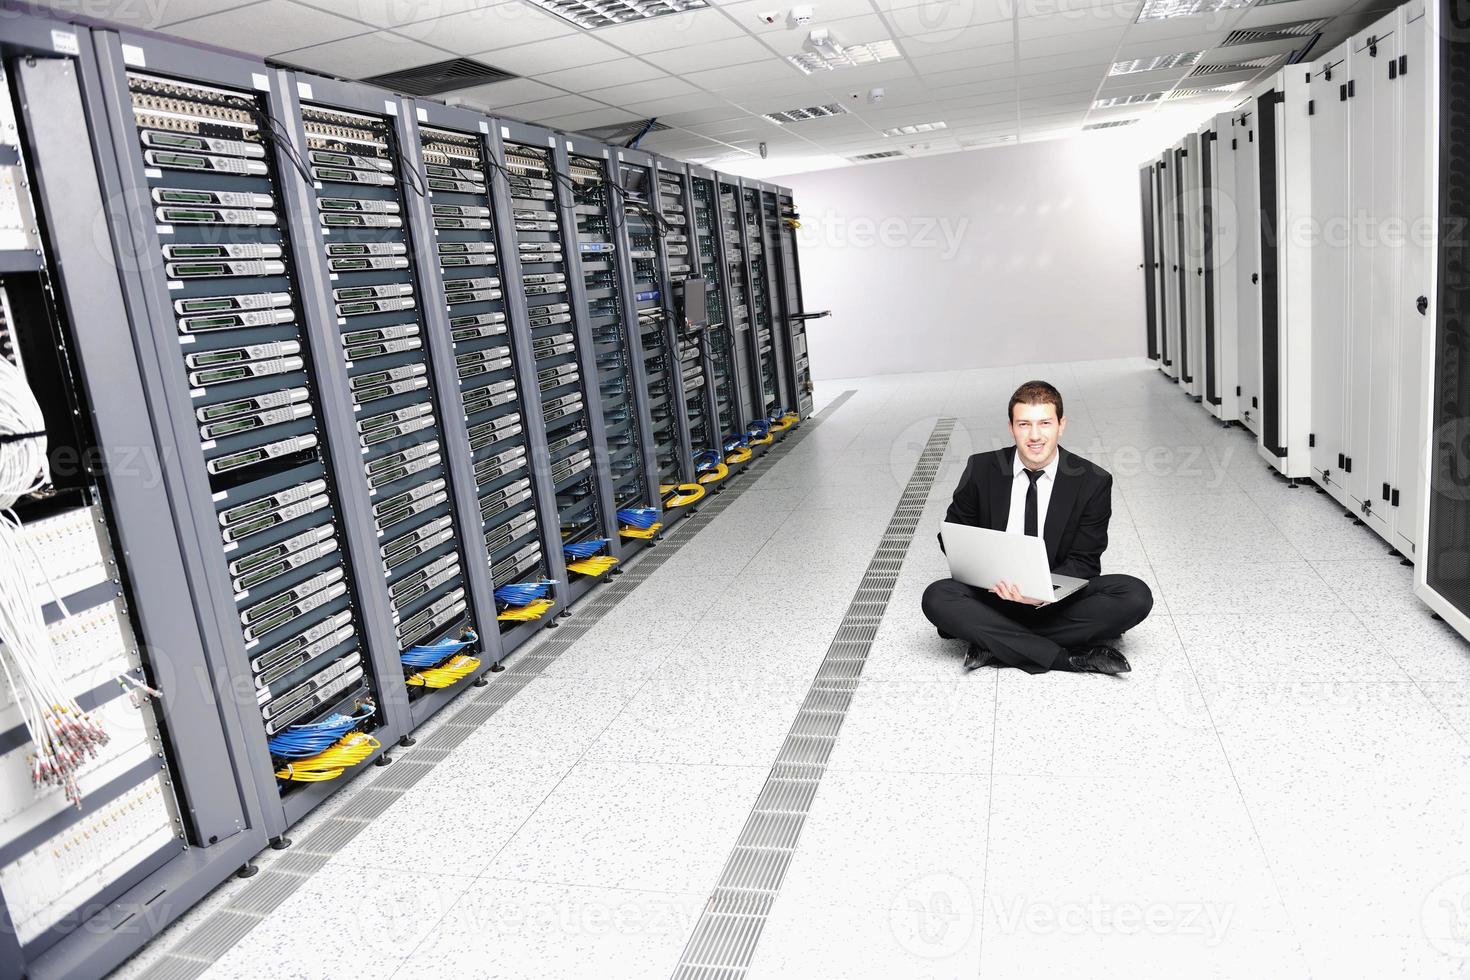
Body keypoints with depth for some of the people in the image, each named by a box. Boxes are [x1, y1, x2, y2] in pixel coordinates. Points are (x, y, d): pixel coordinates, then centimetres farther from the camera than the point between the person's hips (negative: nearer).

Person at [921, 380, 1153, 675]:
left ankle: (995, 643, -24)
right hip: (995, 595, 0)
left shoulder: (1093, 482, -5)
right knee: (937, 597, -28)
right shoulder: (982, 470, -3)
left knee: (1136, 595, -25)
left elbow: (1083, 562, -5)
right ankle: (1073, 656, -28)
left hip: (1060, 598, 0)